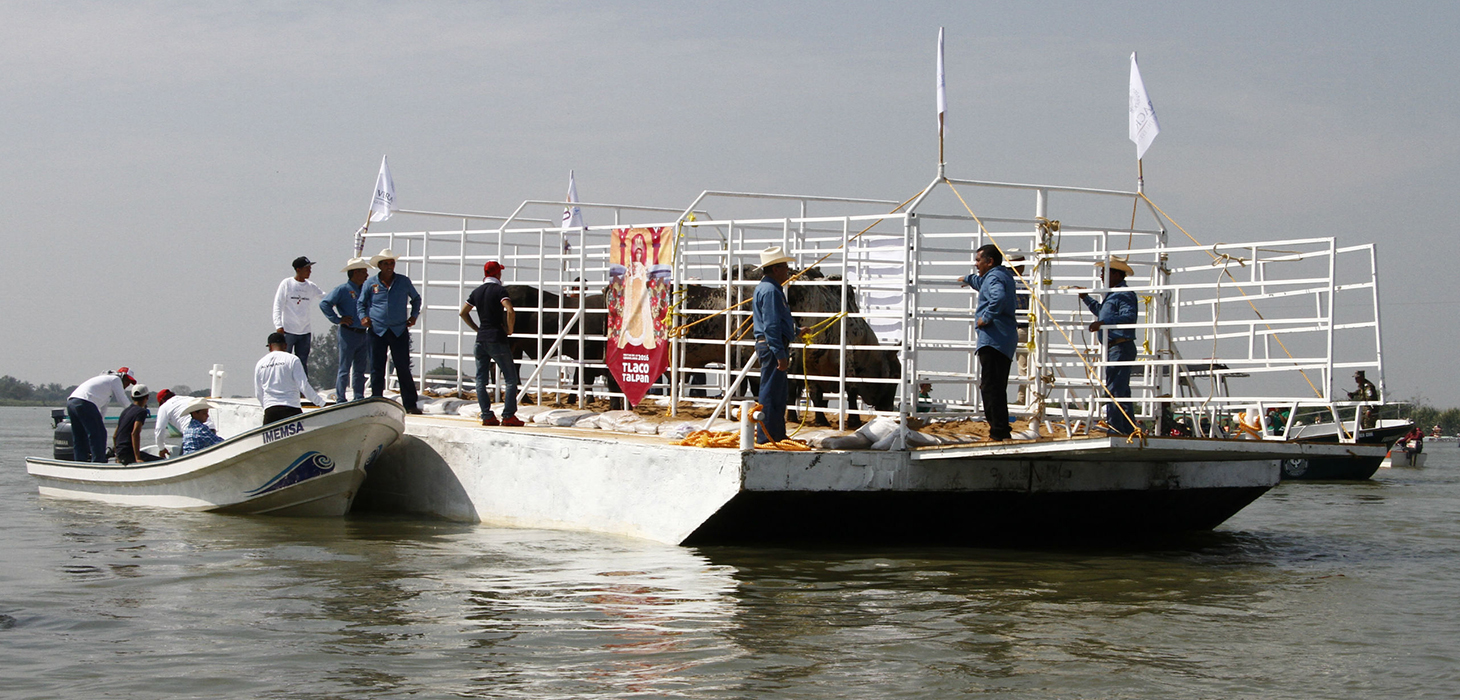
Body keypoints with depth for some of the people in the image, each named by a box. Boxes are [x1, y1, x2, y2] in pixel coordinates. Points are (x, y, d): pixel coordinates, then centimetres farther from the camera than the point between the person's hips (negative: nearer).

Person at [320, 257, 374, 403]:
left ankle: (359, 398, 17)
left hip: (363, 335, 7)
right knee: (345, 369, -3)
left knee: (360, 369, 10)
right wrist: (338, 319, -14)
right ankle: (340, 399, 1)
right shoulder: (343, 289, -7)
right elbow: (324, 304, -14)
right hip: (348, 334, -7)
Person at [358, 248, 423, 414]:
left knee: (404, 368, -1)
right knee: (377, 369, 2)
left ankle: (409, 404, 2)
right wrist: (363, 317, -1)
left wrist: (414, 316, 9)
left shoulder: (404, 282, 7)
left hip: (399, 331, 0)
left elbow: (416, 299, 22)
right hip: (377, 331, 0)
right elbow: (361, 303, 17)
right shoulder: (370, 284, 5)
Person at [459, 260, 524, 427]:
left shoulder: (477, 292, 11)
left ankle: (486, 416, 2)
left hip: (481, 338, 6)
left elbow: (463, 313, 18)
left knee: (480, 379, 9)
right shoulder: (499, 290, -8)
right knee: (511, 378, 0)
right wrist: (509, 330, -8)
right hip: (497, 338, -6)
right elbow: (510, 311, -22)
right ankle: (508, 416, -8)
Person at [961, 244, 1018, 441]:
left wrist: (986, 317, -22)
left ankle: (999, 431, -18)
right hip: (1006, 339, 11)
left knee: (990, 386, -13)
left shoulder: (994, 277, -8)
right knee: (997, 387, 14)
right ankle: (1002, 430, 15)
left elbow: (999, 297, -32)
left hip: (993, 338, -11)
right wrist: (968, 279, 66)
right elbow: (983, 284, 49)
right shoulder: (1002, 275, 24)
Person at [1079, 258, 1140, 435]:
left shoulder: (1125, 294, -12)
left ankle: (1114, 428, -15)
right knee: (1122, 391, 13)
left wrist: (1103, 322, -36)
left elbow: (1129, 316, -29)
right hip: (1113, 348, 11)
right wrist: (1085, 298, 39)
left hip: (1120, 348, -11)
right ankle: (1128, 429, 18)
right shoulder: (1111, 294, 21)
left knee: (1114, 389, -13)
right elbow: (1101, 312, 39)